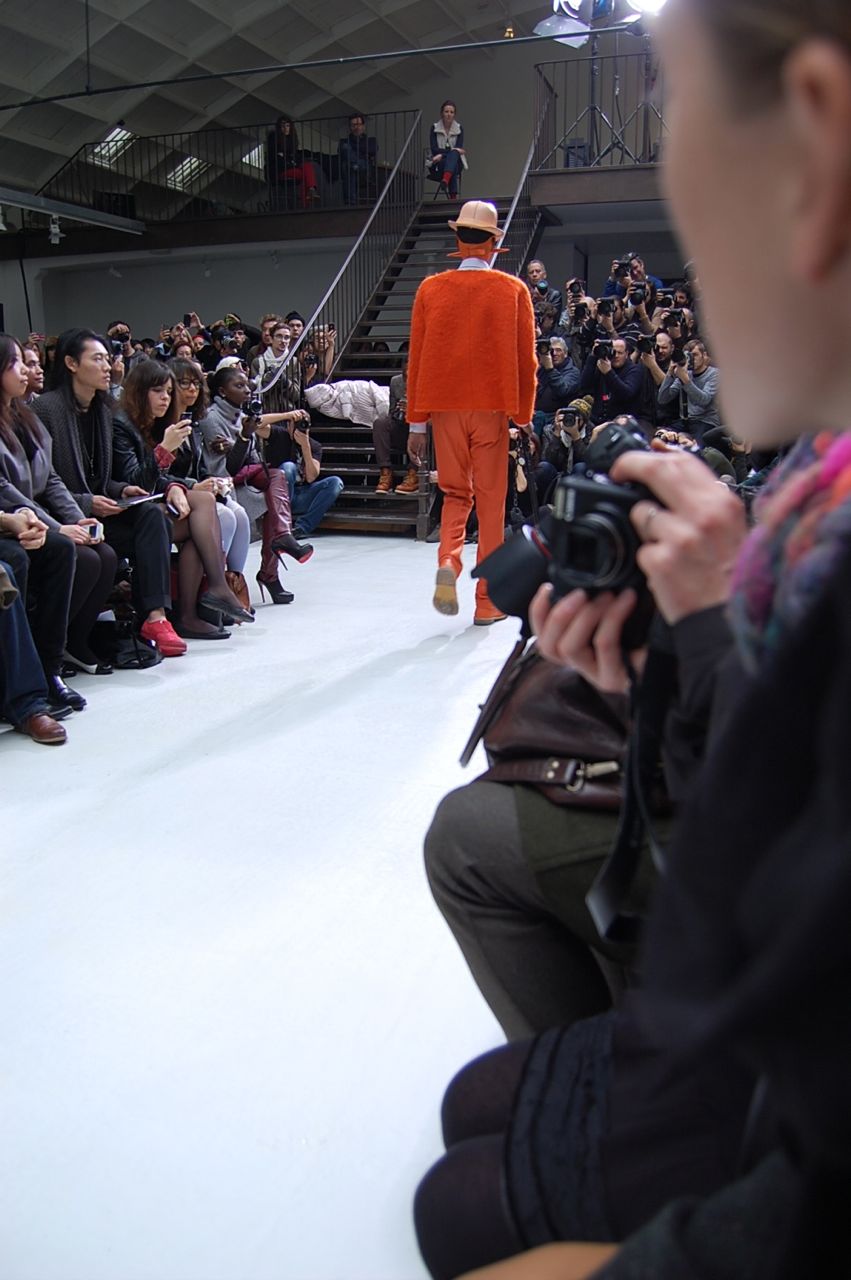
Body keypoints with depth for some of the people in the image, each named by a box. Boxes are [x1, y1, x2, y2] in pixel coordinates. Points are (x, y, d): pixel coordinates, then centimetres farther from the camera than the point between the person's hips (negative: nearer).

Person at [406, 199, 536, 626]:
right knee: (491, 501, 6)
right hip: (492, 407, -1)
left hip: (444, 406, 1)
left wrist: (416, 422, 7)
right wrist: (524, 415, 10)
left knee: (455, 492, 18)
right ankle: (488, 602, 10)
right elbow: (525, 358, 1)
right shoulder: (513, 290, 0)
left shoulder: (430, 289, 3)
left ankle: (447, 561, -9)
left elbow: (416, 358, 3)